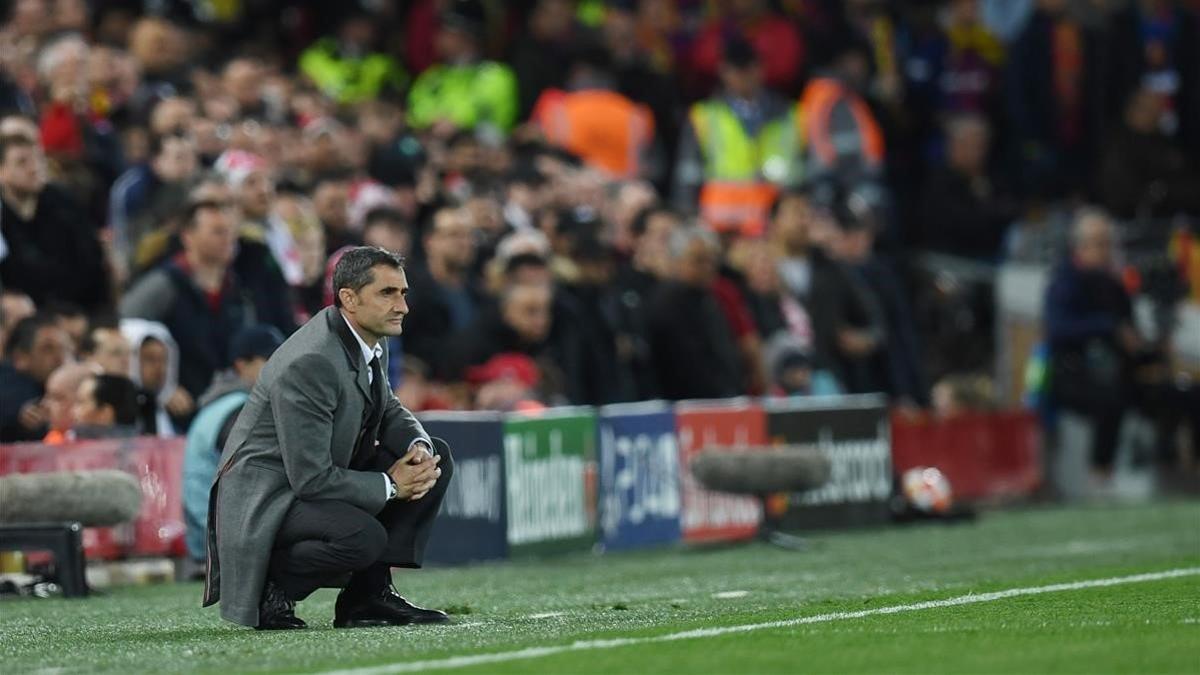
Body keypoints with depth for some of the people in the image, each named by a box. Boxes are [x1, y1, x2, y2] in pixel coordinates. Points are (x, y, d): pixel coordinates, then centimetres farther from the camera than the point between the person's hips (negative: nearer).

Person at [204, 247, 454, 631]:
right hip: (265, 503, -10)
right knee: (364, 537, -34)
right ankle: (269, 587, -8)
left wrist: (419, 447, -4)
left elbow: (389, 413, 19)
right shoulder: (309, 365, -26)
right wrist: (389, 487, -17)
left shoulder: (369, 343, 3)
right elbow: (311, 480, -26)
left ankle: (370, 594, 4)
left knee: (434, 458, 4)